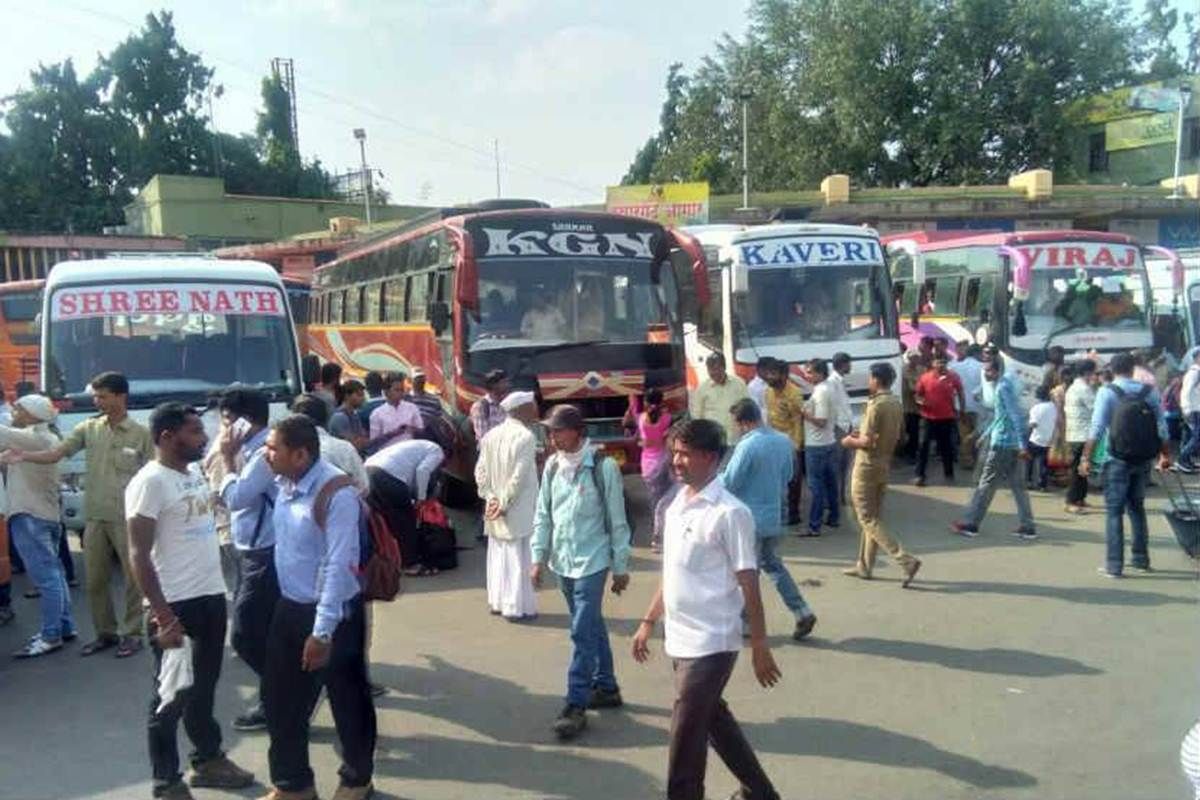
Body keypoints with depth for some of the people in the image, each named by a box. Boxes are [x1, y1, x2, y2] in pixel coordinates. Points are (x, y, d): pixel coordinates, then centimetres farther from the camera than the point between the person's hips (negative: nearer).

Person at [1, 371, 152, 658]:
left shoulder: (141, 434, -6)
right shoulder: (88, 428, 5)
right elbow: (55, 454, -1)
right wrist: (23, 455, -19)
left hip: (128, 518, -4)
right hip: (95, 517, 4)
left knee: (133, 578, 4)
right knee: (95, 580, 12)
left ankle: (131, 633, 16)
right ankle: (105, 633, 25)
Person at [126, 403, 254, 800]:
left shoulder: (196, 472, 7)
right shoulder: (150, 482, -16)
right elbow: (139, 554, -19)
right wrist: (162, 614, -22)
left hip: (211, 596, 8)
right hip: (176, 605, -8)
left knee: (204, 686, 21)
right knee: (171, 695, 6)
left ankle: (208, 759, 37)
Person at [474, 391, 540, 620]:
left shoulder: (491, 435, 5)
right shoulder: (526, 437, -16)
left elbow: (480, 471, 3)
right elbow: (519, 476, -21)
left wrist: (491, 498, 0)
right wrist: (505, 503, -14)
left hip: (496, 507, 7)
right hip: (517, 509, -7)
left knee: (498, 554, 16)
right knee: (518, 557, 1)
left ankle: (497, 602, 26)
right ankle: (516, 607, 7)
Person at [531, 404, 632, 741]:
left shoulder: (603, 466, -13)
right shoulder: (552, 466, 4)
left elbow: (617, 520, -8)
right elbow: (543, 514, 10)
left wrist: (621, 566, -5)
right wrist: (538, 557, 6)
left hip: (592, 561, -6)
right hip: (563, 562, 6)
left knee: (583, 632, -7)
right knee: (592, 627, 17)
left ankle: (576, 705, 1)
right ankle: (606, 688, 31)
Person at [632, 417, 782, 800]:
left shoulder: (729, 513, -16)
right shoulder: (677, 505, 7)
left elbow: (749, 584, -14)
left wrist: (760, 647, -11)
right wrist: (649, 621, 17)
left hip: (710, 643, -8)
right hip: (681, 639, 8)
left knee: (684, 738, 0)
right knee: (714, 718, 21)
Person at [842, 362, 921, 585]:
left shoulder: (875, 405, -20)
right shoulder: (896, 403, 6)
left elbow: (868, 442, -23)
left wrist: (850, 442, -4)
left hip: (867, 466, -9)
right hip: (885, 464, 9)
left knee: (868, 519, -2)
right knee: (874, 516, 15)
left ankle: (906, 560, -11)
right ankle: (864, 566, 23)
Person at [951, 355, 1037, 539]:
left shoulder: (1003, 387, -15)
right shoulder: (1005, 385, 14)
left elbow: (1016, 417, -20)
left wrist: (1022, 446, -23)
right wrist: (987, 434, 27)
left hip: (1002, 444, -9)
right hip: (1012, 445, 9)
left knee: (986, 485, -2)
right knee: (1018, 486, 10)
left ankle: (970, 524, 4)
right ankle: (1028, 527, 12)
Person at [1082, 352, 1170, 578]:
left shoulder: (1107, 392, -7)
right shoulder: (1149, 391, 3)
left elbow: (1097, 428, -13)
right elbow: (1161, 427, 4)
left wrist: (1086, 458, -11)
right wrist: (1165, 454, 15)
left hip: (1118, 460, -4)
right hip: (1143, 460, 4)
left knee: (1115, 511, 2)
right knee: (1137, 507, 19)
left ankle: (1114, 565, 0)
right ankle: (1141, 559, 26)